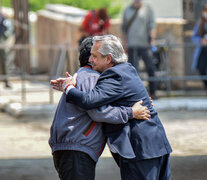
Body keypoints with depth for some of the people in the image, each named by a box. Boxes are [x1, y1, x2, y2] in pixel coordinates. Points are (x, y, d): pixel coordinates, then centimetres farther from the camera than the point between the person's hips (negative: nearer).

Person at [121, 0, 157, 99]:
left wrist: (152, 38, -13)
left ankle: (153, 92, 4)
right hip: (132, 45, 2)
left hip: (145, 44, -2)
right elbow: (124, 27, 17)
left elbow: (152, 24, 0)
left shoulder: (147, 8, 6)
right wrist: (125, 42, 8)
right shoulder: (127, 10, 13)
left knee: (150, 68, -3)